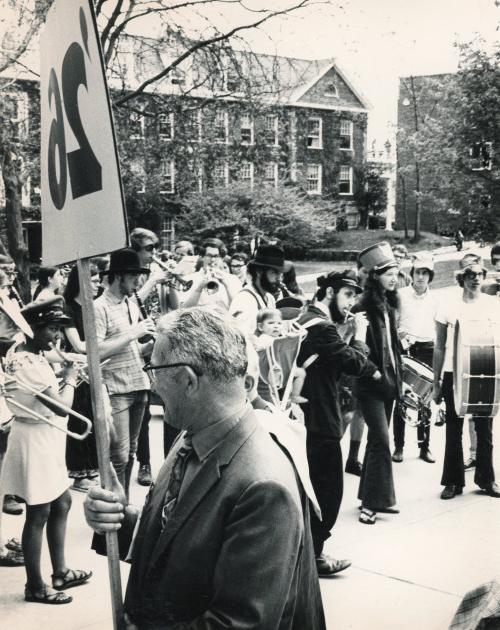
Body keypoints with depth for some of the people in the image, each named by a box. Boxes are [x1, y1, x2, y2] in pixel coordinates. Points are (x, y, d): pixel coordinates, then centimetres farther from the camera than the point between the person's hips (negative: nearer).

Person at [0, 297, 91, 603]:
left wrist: (65, 374, -1)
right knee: (38, 513, 3)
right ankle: (35, 586, 18)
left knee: (61, 503, 19)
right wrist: (70, 378, -10)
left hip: (47, 439, 10)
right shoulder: (28, 364, -25)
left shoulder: (28, 352, 5)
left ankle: (60, 572, 33)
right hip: (35, 440, -10)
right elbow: (62, 406, -26)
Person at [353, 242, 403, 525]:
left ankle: (373, 497, 21)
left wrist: (398, 376, 12)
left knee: (378, 439, 13)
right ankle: (374, 501, -3)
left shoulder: (389, 304, 11)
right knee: (381, 440, -10)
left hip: (389, 381, 8)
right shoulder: (364, 307, -13)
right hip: (370, 383, -8)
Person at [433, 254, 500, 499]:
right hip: (454, 375, -1)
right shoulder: (448, 307, -1)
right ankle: (453, 481, 17)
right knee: (454, 431, 7)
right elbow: (440, 348, 3)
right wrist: (436, 383, 2)